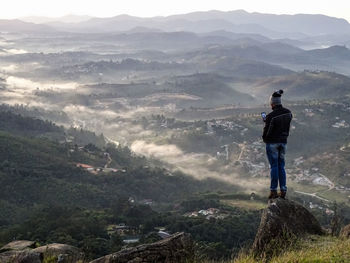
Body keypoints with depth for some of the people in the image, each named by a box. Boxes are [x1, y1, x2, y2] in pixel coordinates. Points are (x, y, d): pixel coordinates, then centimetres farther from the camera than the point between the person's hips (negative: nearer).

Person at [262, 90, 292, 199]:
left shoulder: (271, 116, -20)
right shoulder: (288, 113, -1)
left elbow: (267, 132, -14)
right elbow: (287, 127, 9)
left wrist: (265, 139, 7)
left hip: (272, 142, -5)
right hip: (283, 142, 5)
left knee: (274, 166, 1)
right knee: (281, 166, 13)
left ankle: (273, 191, 5)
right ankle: (283, 191, 14)